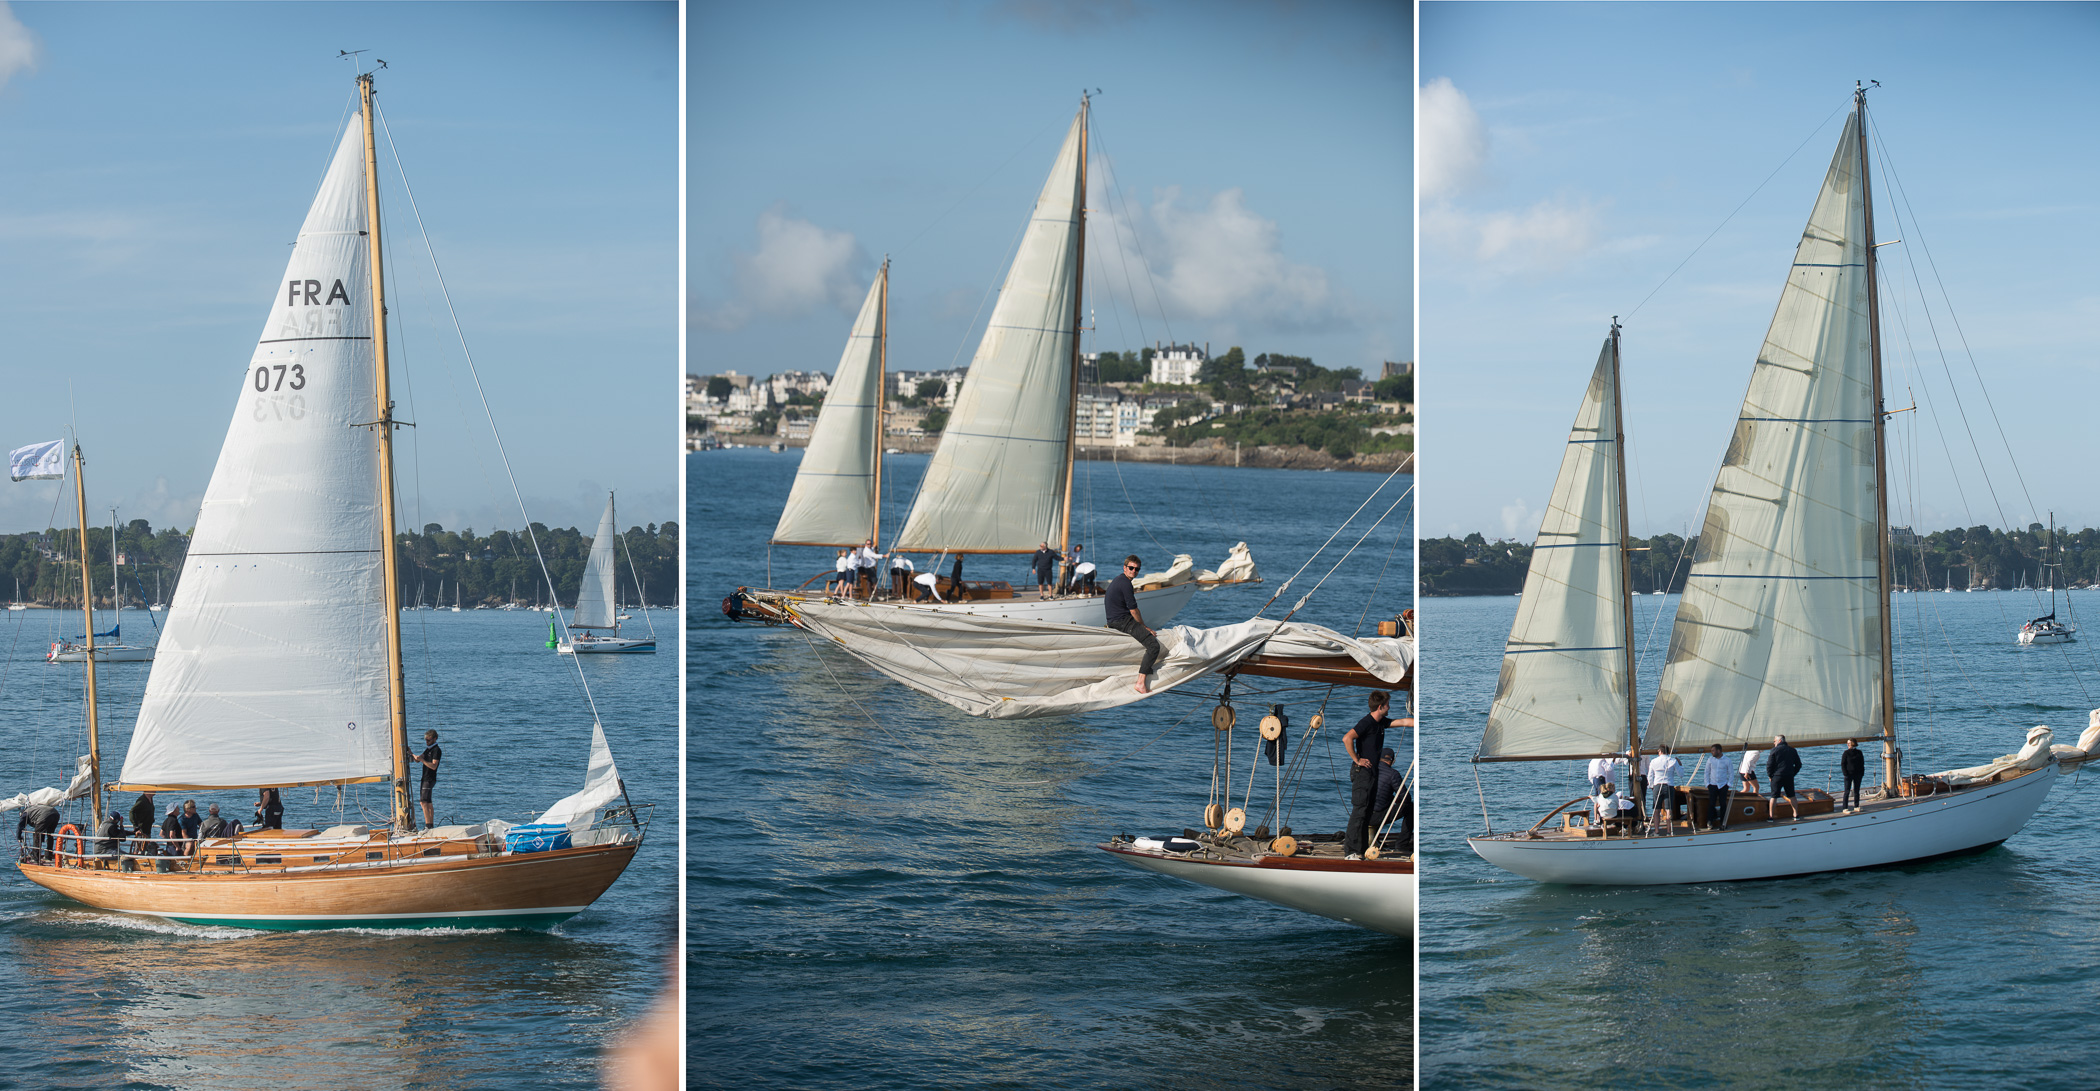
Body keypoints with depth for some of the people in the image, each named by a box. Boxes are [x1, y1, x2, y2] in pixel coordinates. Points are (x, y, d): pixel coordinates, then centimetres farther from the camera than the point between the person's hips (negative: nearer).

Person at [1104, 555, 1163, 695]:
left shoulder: (1117, 580, 17)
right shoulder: (1125, 584, -16)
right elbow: (1133, 610, -14)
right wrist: (1144, 627, -3)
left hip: (1113, 622, 11)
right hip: (1123, 622, -11)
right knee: (1154, 645, -22)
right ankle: (1141, 683, -29)